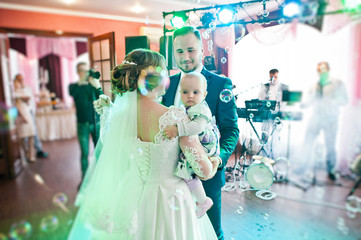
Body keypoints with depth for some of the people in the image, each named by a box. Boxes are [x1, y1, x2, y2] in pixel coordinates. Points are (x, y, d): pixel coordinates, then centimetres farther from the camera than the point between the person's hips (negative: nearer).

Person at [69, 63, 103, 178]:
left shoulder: (93, 84, 9)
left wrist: (97, 86, -17)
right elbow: (71, 93, -17)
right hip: (83, 124, -1)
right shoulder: (74, 86, 7)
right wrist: (81, 81, -23)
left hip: (96, 123, 1)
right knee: (85, 152, 1)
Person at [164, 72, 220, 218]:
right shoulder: (188, 108, 8)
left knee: (187, 171, -16)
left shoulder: (201, 109, -22)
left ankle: (203, 201, 6)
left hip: (203, 147, -10)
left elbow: (198, 126, -39)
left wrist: (178, 129, -44)